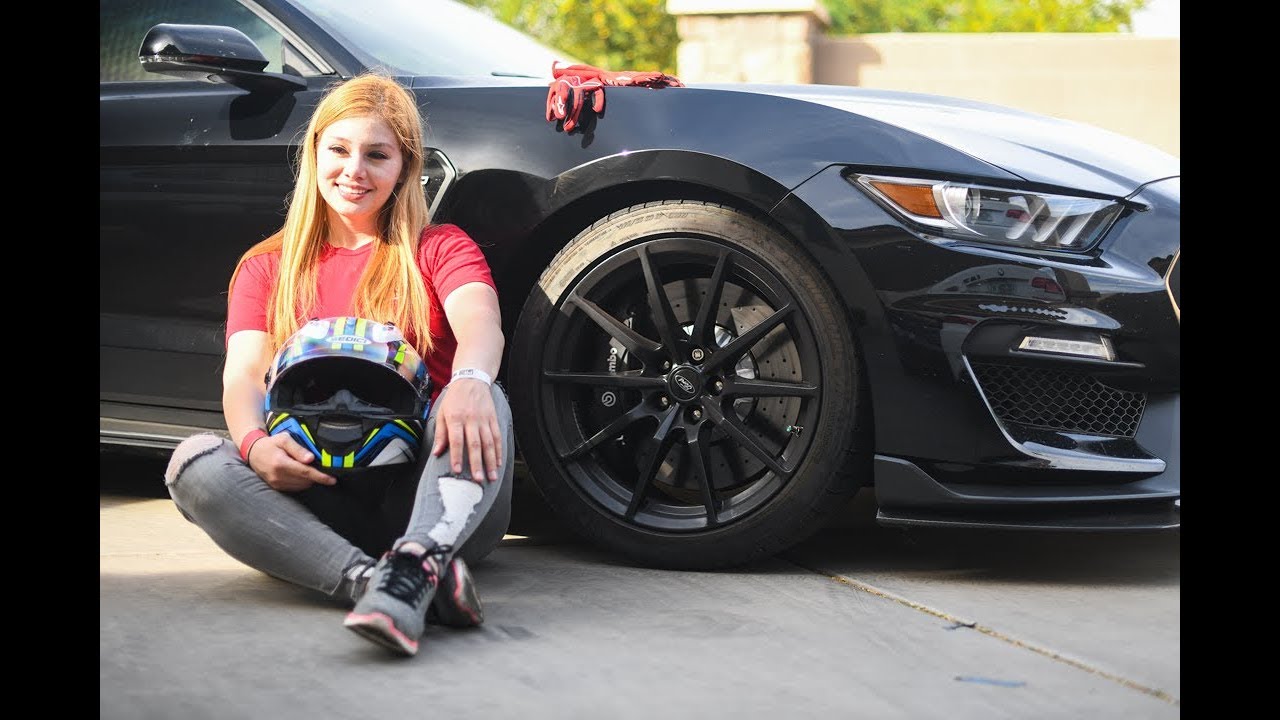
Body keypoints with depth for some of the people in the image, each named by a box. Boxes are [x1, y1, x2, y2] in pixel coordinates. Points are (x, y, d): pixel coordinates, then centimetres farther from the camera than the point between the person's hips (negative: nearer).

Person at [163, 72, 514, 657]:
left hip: (426, 499, -1)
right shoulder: (266, 268, 20)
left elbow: (480, 323, -8)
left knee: (483, 401, -31)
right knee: (193, 463, -26)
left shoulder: (441, 248, 15)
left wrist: (470, 381, -35)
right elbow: (244, 373, 4)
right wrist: (255, 445, -22)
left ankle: (413, 570, -56)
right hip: (315, 499, 1)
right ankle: (369, 579, -44)